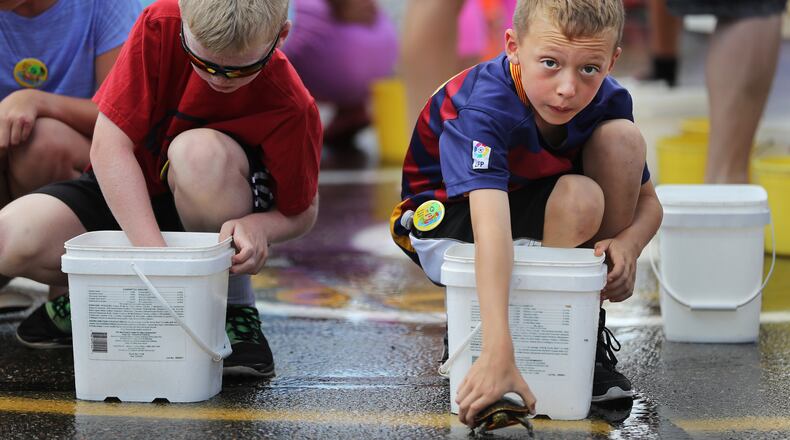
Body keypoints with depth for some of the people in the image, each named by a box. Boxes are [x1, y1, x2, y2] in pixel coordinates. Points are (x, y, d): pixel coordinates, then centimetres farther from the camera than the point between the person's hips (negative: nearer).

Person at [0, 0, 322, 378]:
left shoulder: (290, 105, -25)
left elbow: (301, 213, -10)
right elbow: (109, 145, -25)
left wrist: (258, 226, -34)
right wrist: (153, 249, -35)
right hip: (123, 196, 1)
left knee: (200, 150, -37)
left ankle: (234, 303, -13)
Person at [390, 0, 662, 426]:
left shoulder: (607, 100, -18)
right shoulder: (483, 107, -36)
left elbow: (648, 202, -5)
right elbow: (491, 227, -50)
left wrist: (628, 242, -30)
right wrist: (499, 353, -61)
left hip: (530, 203, 6)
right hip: (447, 220, -6)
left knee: (623, 137, -20)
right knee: (580, 199, -32)